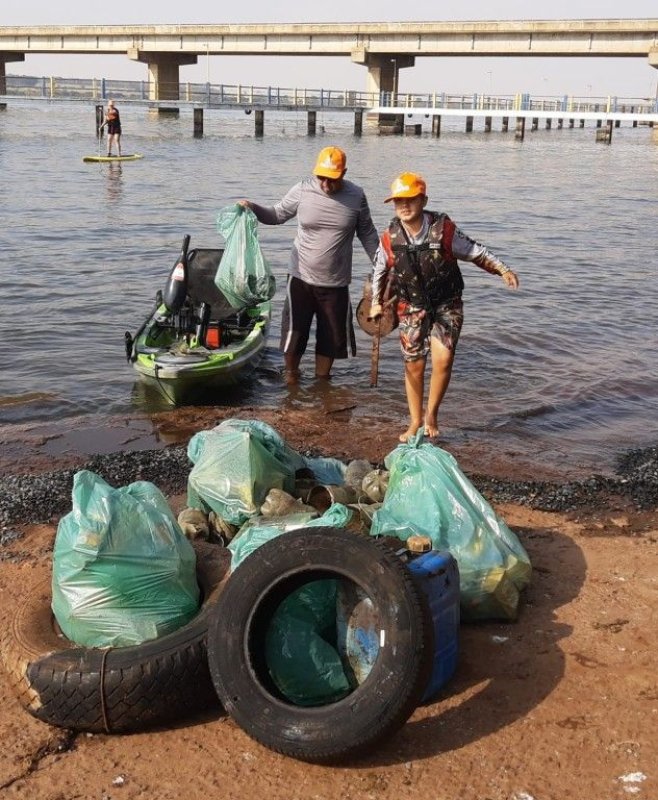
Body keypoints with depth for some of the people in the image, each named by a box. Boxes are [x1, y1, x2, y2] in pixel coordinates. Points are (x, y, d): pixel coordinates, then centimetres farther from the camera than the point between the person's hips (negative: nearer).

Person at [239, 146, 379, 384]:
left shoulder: (356, 196, -4)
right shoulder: (302, 190, -6)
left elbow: (367, 234, 6)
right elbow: (278, 215, 4)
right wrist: (253, 208, -13)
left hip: (336, 283, 1)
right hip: (301, 277, -1)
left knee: (332, 336, 11)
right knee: (294, 331, 4)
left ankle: (322, 378, 31)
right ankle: (290, 377, 25)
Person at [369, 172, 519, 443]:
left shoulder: (444, 230, -16)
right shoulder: (390, 238, -9)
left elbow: (477, 253, -4)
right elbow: (379, 271, 11)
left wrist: (503, 270, -15)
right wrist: (376, 303, 14)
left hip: (447, 305, -2)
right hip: (412, 308, 2)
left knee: (443, 358, -17)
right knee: (413, 366, 3)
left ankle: (432, 414, 6)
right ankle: (415, 422, 22)